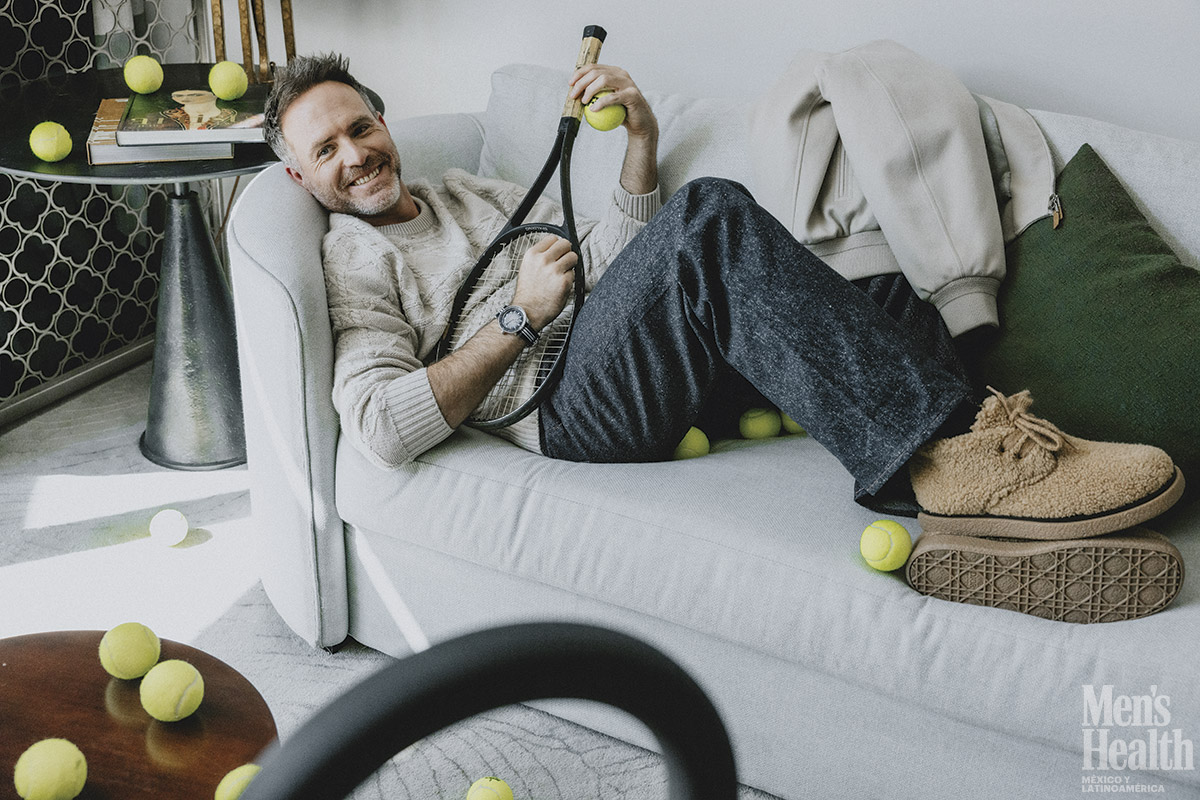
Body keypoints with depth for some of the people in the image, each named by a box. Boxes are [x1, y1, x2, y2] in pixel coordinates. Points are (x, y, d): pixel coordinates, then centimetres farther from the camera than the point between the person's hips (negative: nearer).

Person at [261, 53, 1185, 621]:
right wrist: (521, 318, -8)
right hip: (571, 409, -8)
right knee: (709, 214, -32)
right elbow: (379, 425, -8)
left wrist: (641, 138, 9)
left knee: (888, 304, -12)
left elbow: (611, 256, 27)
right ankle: (937, 454, -36)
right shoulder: (348, 260, 9)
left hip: (654, 369, 8)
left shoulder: (473, 191, 30)